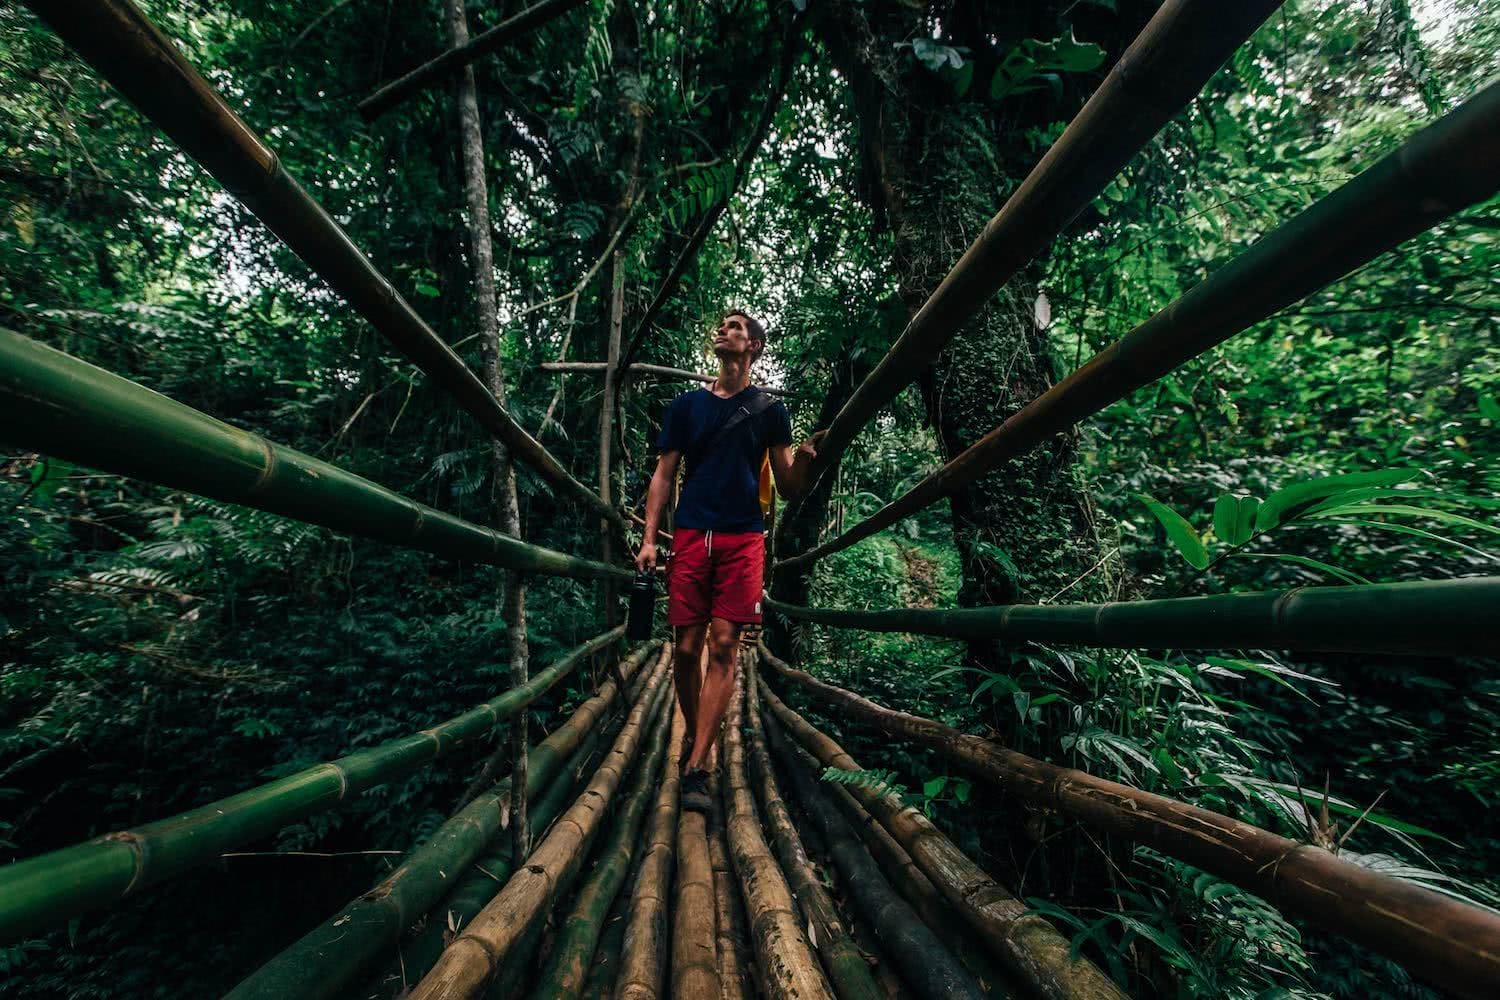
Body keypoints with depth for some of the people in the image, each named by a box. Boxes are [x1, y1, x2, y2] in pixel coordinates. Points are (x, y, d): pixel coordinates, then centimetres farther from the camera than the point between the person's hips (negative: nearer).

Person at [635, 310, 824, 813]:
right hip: (691, 535, 1)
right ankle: (693, 733, 29)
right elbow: (663, 476, 10)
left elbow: (789, 489, 7)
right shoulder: (686, 404, 12)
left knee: (723, 646, -4)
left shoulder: (769, 409, 9)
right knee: (686, 647, 3)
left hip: (744, 538, -1)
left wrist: (804, 458, -15)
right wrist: (649, 539, 0)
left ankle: (695, 767, 4)